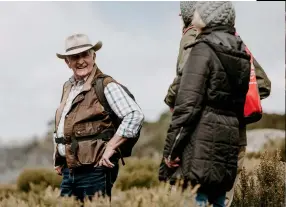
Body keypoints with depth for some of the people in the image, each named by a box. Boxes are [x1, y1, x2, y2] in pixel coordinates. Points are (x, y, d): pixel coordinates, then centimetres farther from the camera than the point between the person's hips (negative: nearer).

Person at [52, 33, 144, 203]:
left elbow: (135, 115, -18)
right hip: (68, 171, 7)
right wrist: (58, 158, 19)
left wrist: (110, 147, -17)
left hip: (95, 171, -7)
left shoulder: (106, 86, -8)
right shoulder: (68, 87, 16)